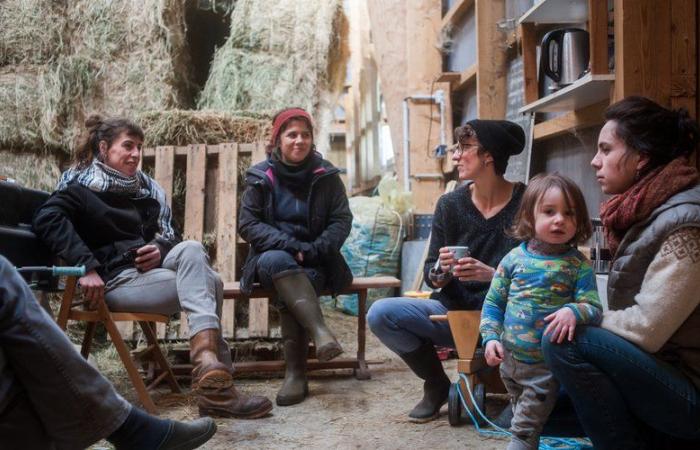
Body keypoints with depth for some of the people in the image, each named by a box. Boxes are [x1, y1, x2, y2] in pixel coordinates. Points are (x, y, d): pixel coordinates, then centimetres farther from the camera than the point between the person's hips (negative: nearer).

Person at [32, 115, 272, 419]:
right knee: (206, 284, -25)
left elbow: (168, 233, 23)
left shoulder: (146, 187, 21)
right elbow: (47, 219, -16)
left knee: (190, 249, -25)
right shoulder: (82, 183, 2)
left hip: (150, 269, 6)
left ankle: (209, 368, -29)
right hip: (116, 279, -6)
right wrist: (87, 266, -28)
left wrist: (161, 249, -3)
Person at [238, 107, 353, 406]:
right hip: (272, 257, 0)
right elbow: (247, 224, -3)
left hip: (314, 262, 0)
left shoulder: (326, 175, 5)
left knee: (289, 290, -32)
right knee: (277, 260, -36)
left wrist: (314, 250, -17)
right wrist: (289, 245, -17)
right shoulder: (260, 177, 3)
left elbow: (342, 221, 0)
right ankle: (319, 331, -47)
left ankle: (296, 373, -30)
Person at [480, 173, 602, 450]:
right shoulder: (514, 258, -4)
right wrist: (491, 337, -9)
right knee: (520, 416, 23)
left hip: (545, 366, -3)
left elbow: (593, 308, -13)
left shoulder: (578, 265, -10)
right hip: (509, 360, 3)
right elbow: (493, 303, 3)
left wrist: (573, 311, -34)